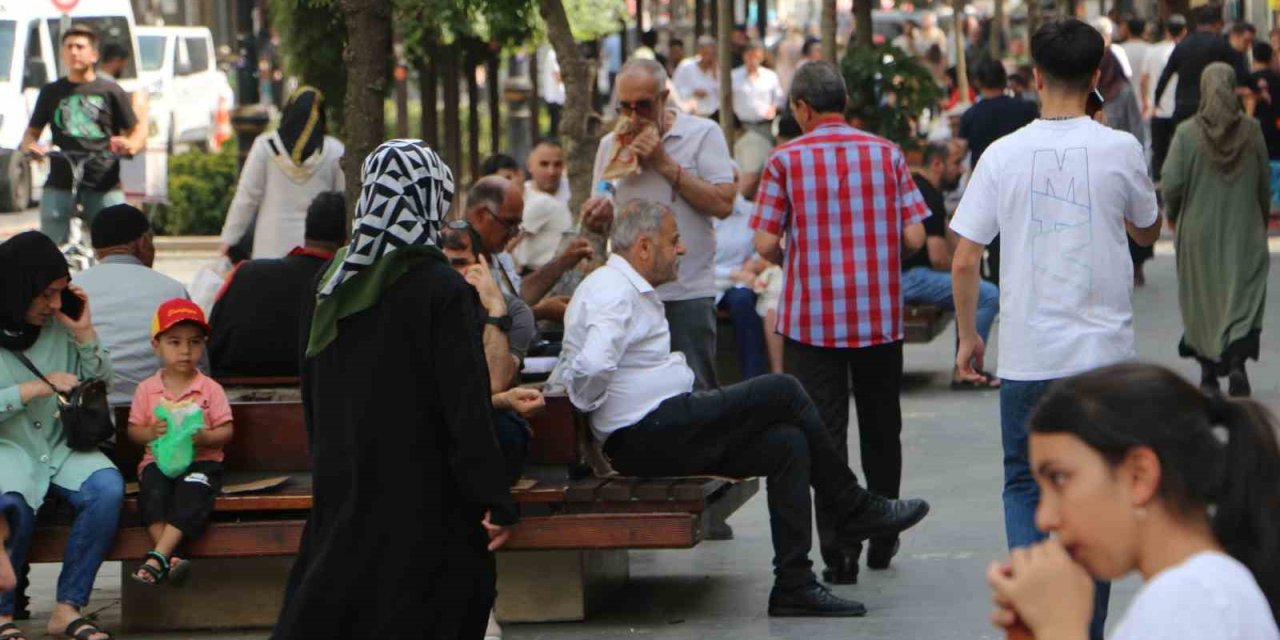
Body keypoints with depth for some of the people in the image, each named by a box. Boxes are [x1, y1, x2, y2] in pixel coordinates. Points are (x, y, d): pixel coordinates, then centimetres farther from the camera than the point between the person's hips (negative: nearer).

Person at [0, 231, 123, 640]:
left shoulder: (59, 324, 7)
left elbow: (98, 387, 13)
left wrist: (84, 334, -1)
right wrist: (35, 388, -16)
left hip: (59, 448, 5)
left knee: (107, 487, -26)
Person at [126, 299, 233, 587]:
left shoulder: (210, 389, 3)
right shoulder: (147, 390, 8)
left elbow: (226, 431, 1)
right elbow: (133, 429, 9)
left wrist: (205, 437, -20)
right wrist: (151, 432, -13)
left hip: (201, 460, -1)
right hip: (159, 460, 1)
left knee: (193, 491, -32)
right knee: (152, 490, -31)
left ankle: (157, 558, -39)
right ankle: (169, 557, -38)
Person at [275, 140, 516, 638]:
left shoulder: (328, 286, 3)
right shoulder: (443, 292, -15)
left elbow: (313, 398, 12)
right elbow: (468, 407, -16)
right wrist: (495, 504, -10)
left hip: (341, 492, 6)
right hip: (423, 500, -6)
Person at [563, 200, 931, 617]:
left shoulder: (633, 291, 24)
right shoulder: (613, 291, -12)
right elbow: (594, 365, -27)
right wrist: (584, 404, -9)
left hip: (666, 432, 11)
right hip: (647, 436, -11)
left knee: (787, 445, 0)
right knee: (783, 391, -11)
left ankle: (794, 585, -3)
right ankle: (855, 511, 3)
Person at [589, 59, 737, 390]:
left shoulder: (703, 134, -2)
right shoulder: (611, 144, 11)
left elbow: (723, 204, -13)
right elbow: (599, 220, 18)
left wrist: (666, 164, -14)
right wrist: (599, 211, -6)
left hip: (687, 292, -4)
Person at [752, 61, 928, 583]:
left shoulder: (786, 161, -5)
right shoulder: (886, 154, 1)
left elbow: (766, 245, -8)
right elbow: (914, 237, -3)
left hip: (812, 318, -2)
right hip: (880, 315, 2)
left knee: (825, 432, 2)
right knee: (881, 427, 16)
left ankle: (839, 549, -3)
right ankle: (881, 540, 28)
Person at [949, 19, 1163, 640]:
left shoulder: (1004, 154, -4)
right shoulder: (1120, 150, -4)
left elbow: (964, 262, -3)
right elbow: (1148, 230, 14)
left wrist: (968, 337, 10)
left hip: (1027, 353, 0)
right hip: (1104, 351, 0)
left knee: (1024, 485, 13)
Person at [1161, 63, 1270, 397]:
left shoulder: (1187, 133, -12)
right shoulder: (1251, 131, -7)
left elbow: (1172, 184, -13)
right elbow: (1265, 183, 2)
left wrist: (1172, 213, 7)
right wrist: (1262, 218, 18)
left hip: (1199, 231, 0)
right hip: (1244, 230, 0)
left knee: (1202, 299, 13)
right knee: (1244, 295, 2)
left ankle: (1209, 371, 21)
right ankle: (1237, 360, -20)